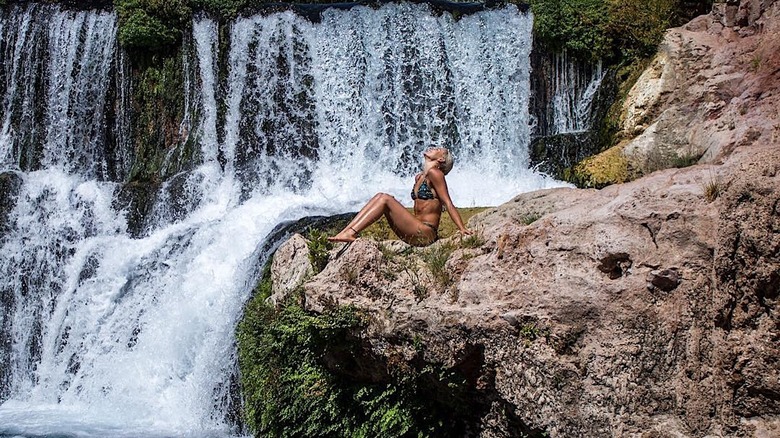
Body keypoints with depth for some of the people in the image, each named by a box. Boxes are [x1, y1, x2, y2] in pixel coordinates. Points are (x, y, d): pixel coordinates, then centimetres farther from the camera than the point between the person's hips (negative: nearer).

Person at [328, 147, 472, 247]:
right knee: (380, 197, 0)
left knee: (385, 199, -16)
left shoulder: (434, 173, -7)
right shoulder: (419, 177, 20)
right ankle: (345, 231, -12)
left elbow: (448, 204, -12)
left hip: (425, 234, -8)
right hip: (417, 233, 8)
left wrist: (462, 229, -19)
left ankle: (352, 233, -22)